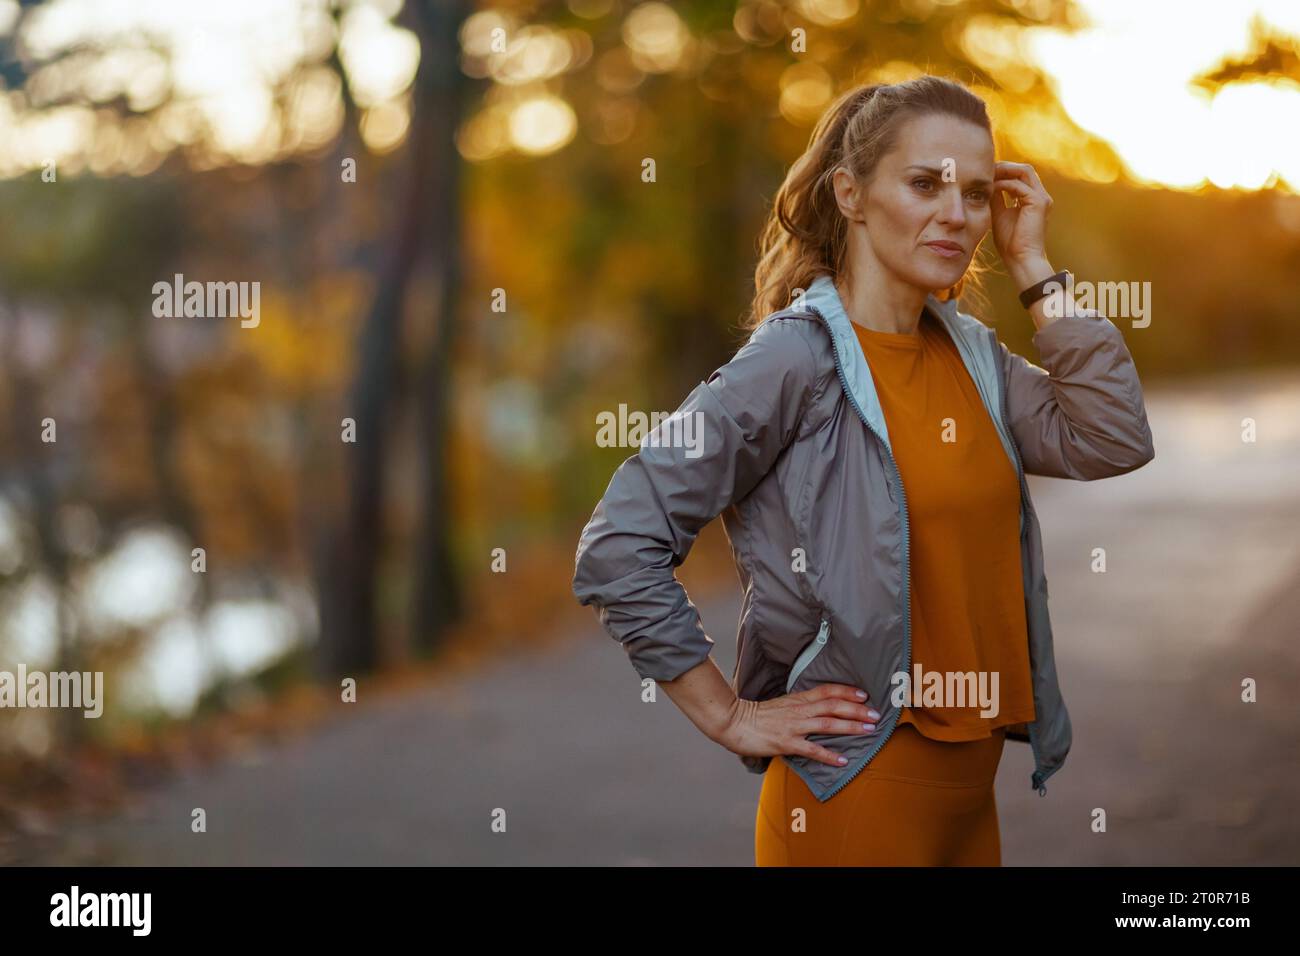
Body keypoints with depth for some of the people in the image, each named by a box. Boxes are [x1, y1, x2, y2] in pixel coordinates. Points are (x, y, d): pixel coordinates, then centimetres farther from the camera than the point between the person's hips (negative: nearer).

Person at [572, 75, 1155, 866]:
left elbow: (1112, 443, -6)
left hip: (972, 776, 7)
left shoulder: (973, 354, 8)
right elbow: (619, 549, -17)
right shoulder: (796, 360, -14)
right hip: (859, 791, -7)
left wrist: (1034, 267, -3)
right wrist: (731, 718, -13)